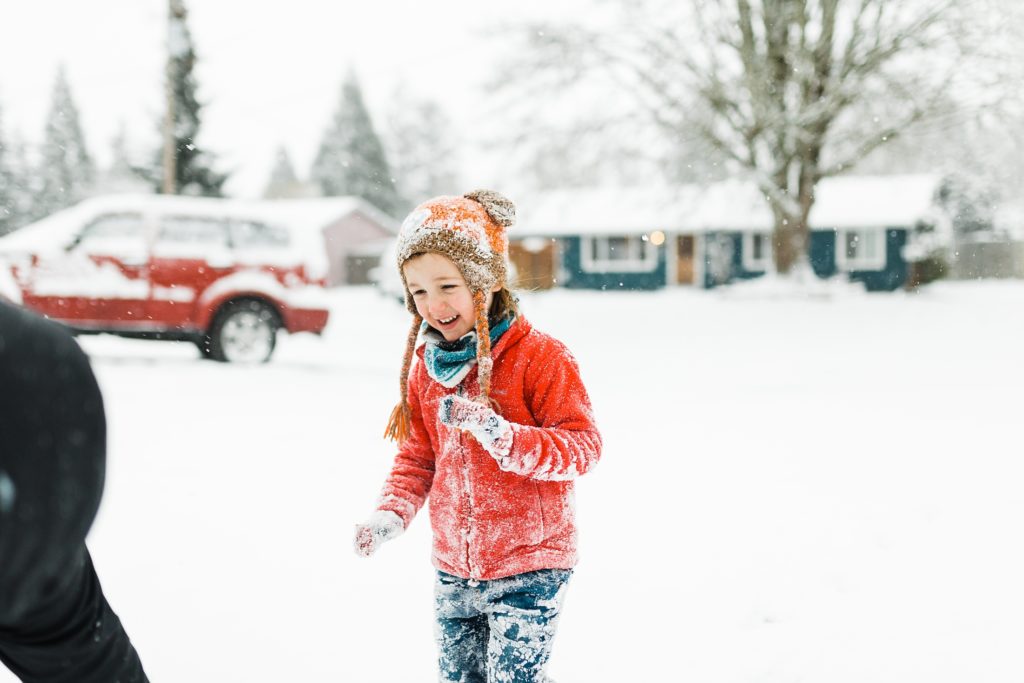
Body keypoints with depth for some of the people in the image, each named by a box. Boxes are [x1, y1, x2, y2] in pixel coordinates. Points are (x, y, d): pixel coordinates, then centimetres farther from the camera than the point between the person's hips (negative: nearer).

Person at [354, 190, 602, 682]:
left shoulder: (540, 357, -13)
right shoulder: (425, 367, 6)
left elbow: (582, 446, -18)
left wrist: (501, 435, -32)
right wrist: (392, 513, -4)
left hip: (528, 568, -6)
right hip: (454, 568, 6)